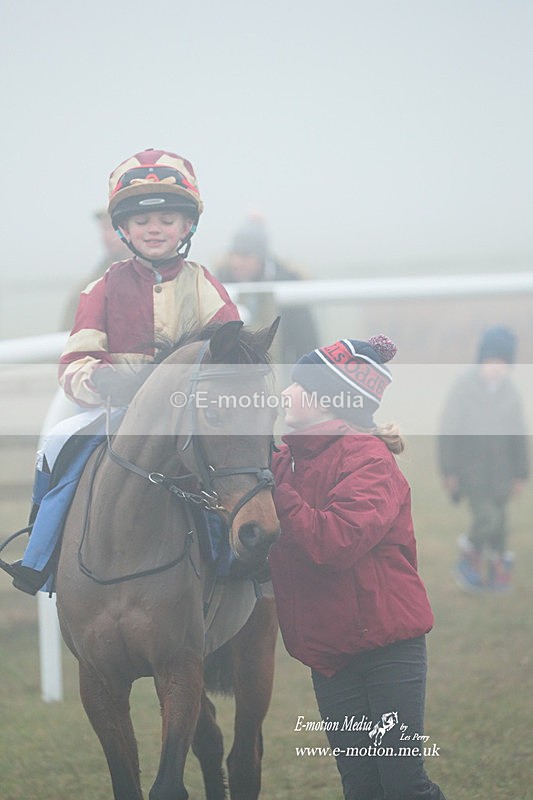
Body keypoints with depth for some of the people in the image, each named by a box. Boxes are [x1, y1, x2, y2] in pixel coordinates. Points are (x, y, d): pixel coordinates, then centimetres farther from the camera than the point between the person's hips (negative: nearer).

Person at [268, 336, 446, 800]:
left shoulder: (368, 459, -14)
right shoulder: (289, 460, 10)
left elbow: (334, 542, -29)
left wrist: (276, 488, -24)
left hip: (386, 644, -7)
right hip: (328, 650, 7)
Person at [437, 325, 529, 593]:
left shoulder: (510, 392, 3)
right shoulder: (464, 388, -10)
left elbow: (518, 435, 10)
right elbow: (448, 432, -7)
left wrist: (520, 474, 11)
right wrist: (448, 471, -9)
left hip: (499, 467, 4)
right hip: (470, 467, -4)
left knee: (499, 521, 7)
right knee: (486, 518, -15)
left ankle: (498, 573, 20)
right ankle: (467, 562, 8)